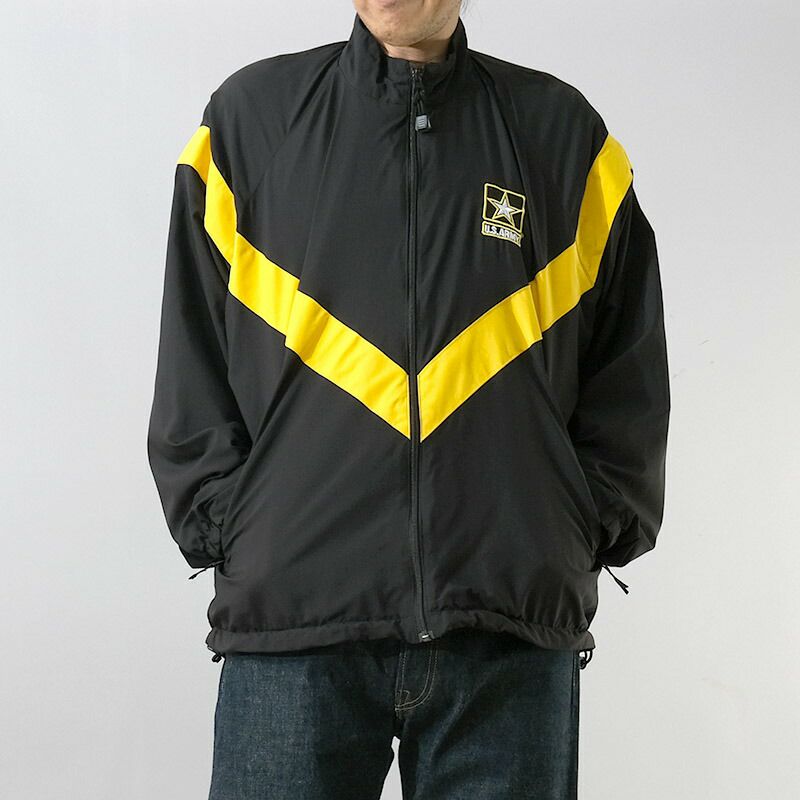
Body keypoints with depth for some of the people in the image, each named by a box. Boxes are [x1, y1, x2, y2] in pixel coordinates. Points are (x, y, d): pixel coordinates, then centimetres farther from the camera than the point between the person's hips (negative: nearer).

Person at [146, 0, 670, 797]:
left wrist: (589, 533, 2)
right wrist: (225, 533, 0)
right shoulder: (251, 114, 9)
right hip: (290, 613, 0)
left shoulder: (565, 132, 10)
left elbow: (629, 378, 12)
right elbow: (191, 366, 9)